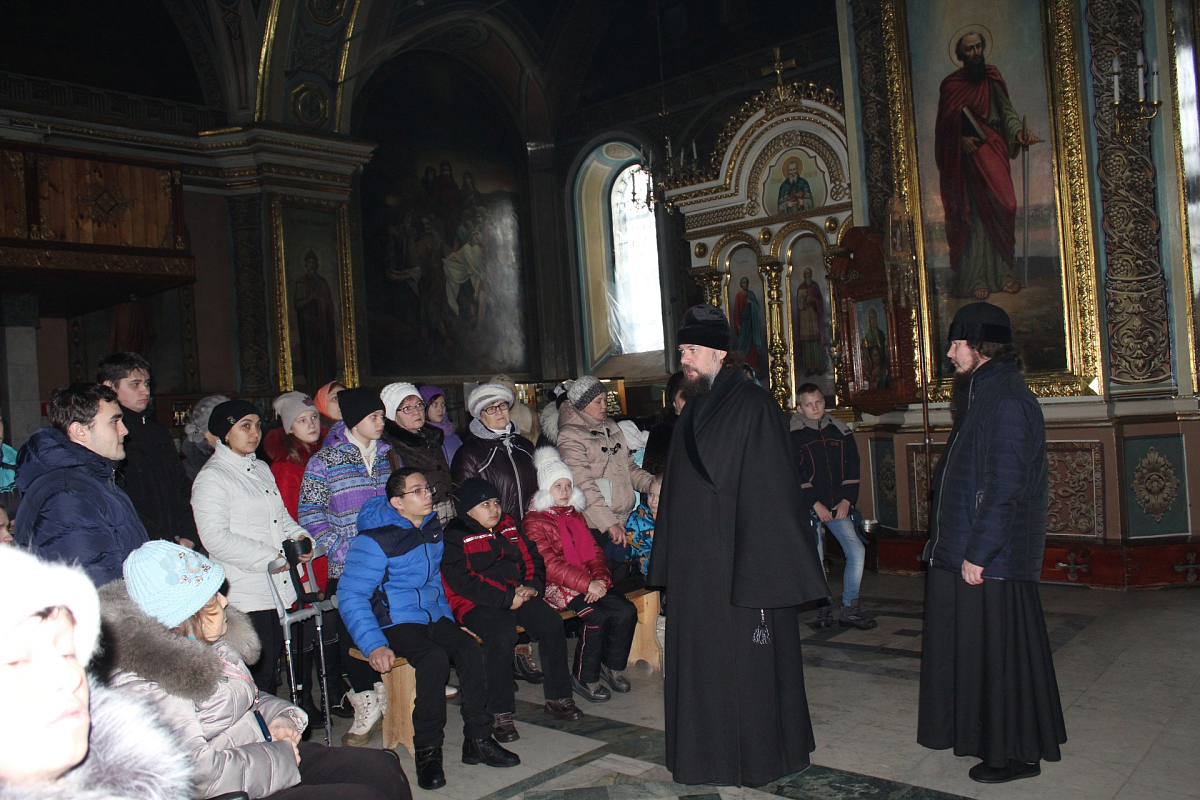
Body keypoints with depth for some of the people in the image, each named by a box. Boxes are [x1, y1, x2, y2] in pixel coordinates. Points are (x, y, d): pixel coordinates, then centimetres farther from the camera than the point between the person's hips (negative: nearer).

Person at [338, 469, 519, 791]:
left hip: (433, 618, 6)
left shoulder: (432, 529, 10)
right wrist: (374, 645, -25)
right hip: (395, 623, -6)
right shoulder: (376, 540, -12)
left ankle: (478, 740, -12)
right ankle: (426, 751, -19)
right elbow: (350, 596, -15)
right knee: (435, 658, -32)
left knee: (469, 648, -22)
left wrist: (449, 620, 18)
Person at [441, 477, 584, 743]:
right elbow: (462, 581, -14)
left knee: (552, 622, -18)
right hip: (476, 604, -5)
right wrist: (506, 598, -18)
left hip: (517, 596, 6)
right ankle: (500, 714, -21)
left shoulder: (509, 526, 17)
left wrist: (533, 586, -2)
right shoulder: (454, 535, -3)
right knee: (502, 634, -34)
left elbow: (532, 559, 20)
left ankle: (558, 697, -3)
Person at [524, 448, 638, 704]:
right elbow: (549, 564, -14)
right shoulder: (534, 521, -3)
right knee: (596, 616, -27)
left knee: (627, 610, -14)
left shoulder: (575, 515, 20)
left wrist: (600, 580, -7)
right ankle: (584, 678, -9)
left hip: (590, 584, 7)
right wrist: (587, 584, -21)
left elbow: (594, 551, 15)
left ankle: (612, 665, 7)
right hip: (556, 587, -6)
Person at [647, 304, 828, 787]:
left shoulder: (753, 404, -12)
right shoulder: (695, 410, 11)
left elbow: (770, 488, -17)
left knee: (747, 659, 4)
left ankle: (758, 756, 22)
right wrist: (670, 565, 15)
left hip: (739, 560, -7)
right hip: (697, 562, 8)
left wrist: (763, 571, -20)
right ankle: (712, 749, 29)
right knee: (700, 655, 14)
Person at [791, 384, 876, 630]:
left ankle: (850, 610, 2)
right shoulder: (793, 435, -3)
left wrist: (847, 500, -2)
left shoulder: (840, 430, 9)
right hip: (809, 507, -3)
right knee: (816, 559, 0)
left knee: (857, 552, -6)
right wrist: (815, 504, -13)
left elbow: (852, 466, 9)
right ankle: (824, 609, 15)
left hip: (839, 506, 3)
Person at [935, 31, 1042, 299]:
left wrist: (1020, 130, -16)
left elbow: (1006, 109, 1)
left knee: (1001, 209, -5)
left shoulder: (992, 78, 11)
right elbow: (946, 126, 3)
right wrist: (962, 139, -14)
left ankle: (1002, 273, 1)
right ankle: (976, 279, -6)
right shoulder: (951, 85, 4)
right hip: (968, 155, -3)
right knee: (975, 215, -7)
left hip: (994, 151, 3)